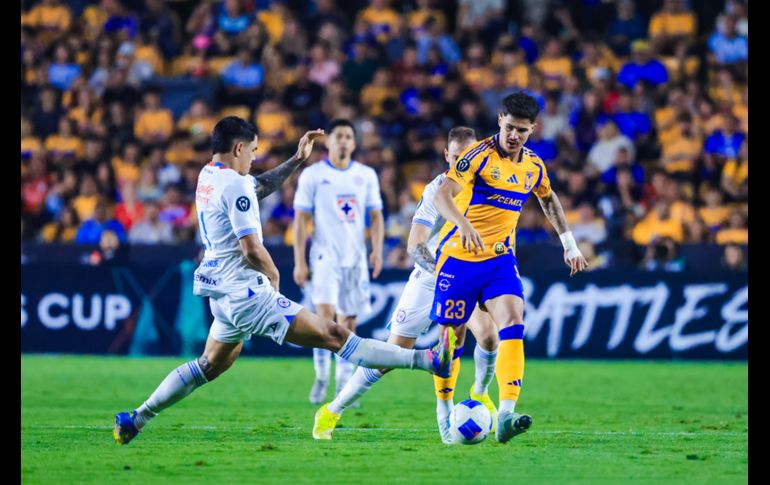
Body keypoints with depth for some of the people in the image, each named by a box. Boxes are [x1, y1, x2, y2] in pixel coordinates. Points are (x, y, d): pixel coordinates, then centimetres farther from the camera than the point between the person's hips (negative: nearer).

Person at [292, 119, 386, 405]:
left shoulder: (366, 176, 9)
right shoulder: (312, 175, 0)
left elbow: (375, 216, 11)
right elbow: (301, 219, 0)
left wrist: (377, 250, -4)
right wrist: (299, 261, -6)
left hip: (356, 258, 3)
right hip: (325, 256, -3)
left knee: (348, 322, 6)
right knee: (325, 314, -19)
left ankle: (344, 385, 14)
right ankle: (321, 377, -7)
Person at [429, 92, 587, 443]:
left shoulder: (534, 167, 5)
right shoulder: (479, 155, -14)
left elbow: (549, 200, 27)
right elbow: (442, 195, -26)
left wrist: (569, 245, 25)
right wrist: (463, 224, -45)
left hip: (500, 258, 4)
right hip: (460, 256, -4)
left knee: (512, 326, -18)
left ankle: (505, 415, -29)